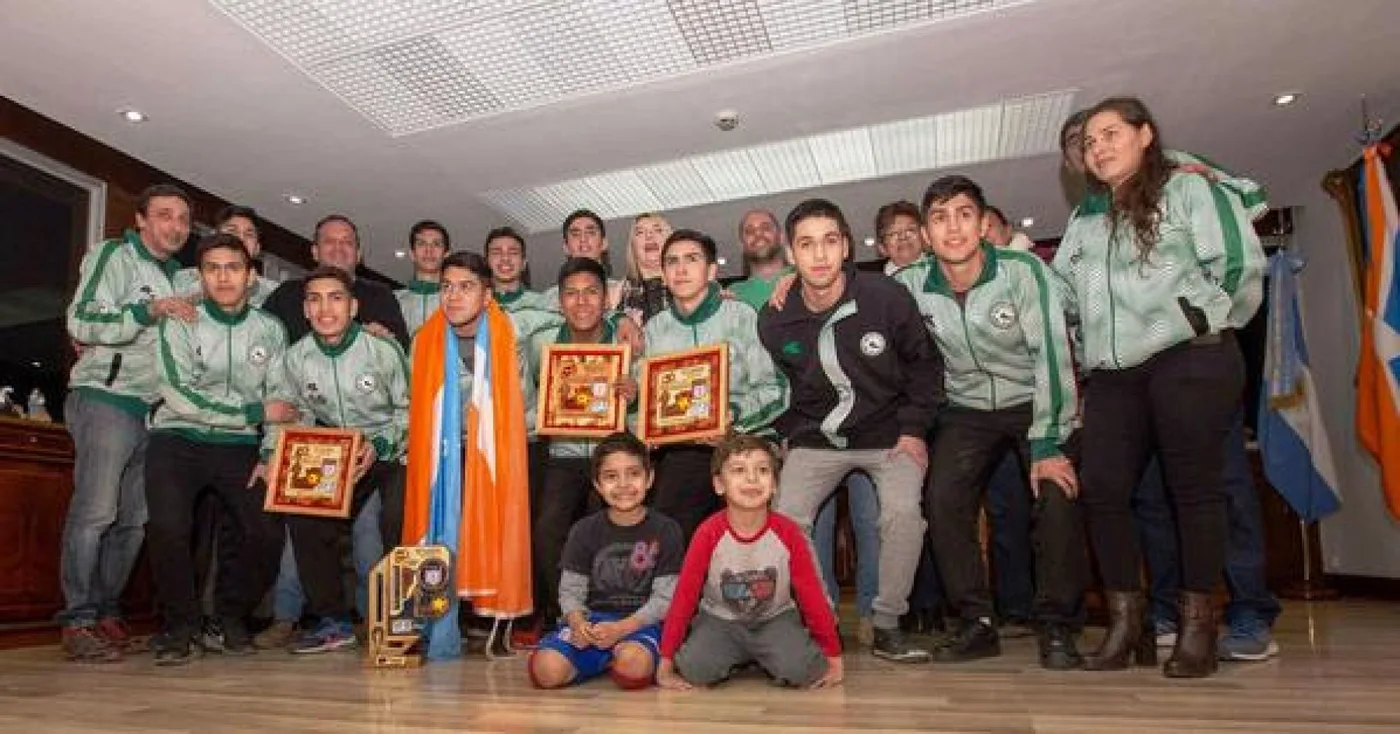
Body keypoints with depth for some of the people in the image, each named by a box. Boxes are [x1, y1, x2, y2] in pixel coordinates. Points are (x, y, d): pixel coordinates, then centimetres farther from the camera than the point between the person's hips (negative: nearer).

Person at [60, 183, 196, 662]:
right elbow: (81, 322, -10)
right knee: (95, 511, -12)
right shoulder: (114, 255, 1)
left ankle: (107, 613, 15)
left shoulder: (177, 277, 22)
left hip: (152, 408, 7)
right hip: (105, 399, -6)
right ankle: (78, 622, -5)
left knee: (135, 518, 5)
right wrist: (148, 311, -19)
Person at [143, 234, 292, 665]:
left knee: (267, 533, -13)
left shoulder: (270, 330, 5)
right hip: (179, 439, -2)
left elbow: (284, 405, 7)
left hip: (238, 446, 2)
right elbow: (180, 395, -13)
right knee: (168, 526, -23)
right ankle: (180, 625, 1)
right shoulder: (181, 323, -2)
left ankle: (231, 618, 14)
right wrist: (255, 411, -14)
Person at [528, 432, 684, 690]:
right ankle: (610, 657, 2)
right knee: (547, 670, -24)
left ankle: (619, 656, 0)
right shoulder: (584, 530, 5)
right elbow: (570, 591, 4)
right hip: (592, 619, 3)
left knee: (634, 665, -36)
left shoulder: (666, 530, -2)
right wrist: (577, 623, -19)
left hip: (641, 622, -2)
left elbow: (665, 598, -5)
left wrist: (622, 628, -20)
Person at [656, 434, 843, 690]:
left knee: (801, 671, -26)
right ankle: (735, 657, 8)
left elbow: (812, 593, -8)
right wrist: (665, 663, -13)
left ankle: (762, 657, 9)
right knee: (695, 670, -26)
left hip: (775, 618, 0)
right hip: (719, 619, 0)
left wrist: (834, 657, -6)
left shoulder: (788, 532, -17)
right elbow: (685, 594, -13)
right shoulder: (709, 533, -18)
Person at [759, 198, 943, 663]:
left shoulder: (888, 297, -14)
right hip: (815, 440, 2)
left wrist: (914, 429, -5)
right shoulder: (774, 320, -8)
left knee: (903, 511, -25)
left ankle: (887, 626, -5)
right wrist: (789, 434, 2)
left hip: (888, 435, -2)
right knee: (784, 518, -14)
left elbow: (924, 364, -1)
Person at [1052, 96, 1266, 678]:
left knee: (1195, 488, -2)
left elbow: (1241, 265, -4)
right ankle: (1124, 620, 9)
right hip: (1112, 374, 5)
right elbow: (1060, 288, 21)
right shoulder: (1085, 217, 22)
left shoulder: (1189, 189, 3)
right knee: (1103, 491, -2)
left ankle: (1197, 625, 8)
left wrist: (1206, 327, 3)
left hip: (1189, 361, -5)